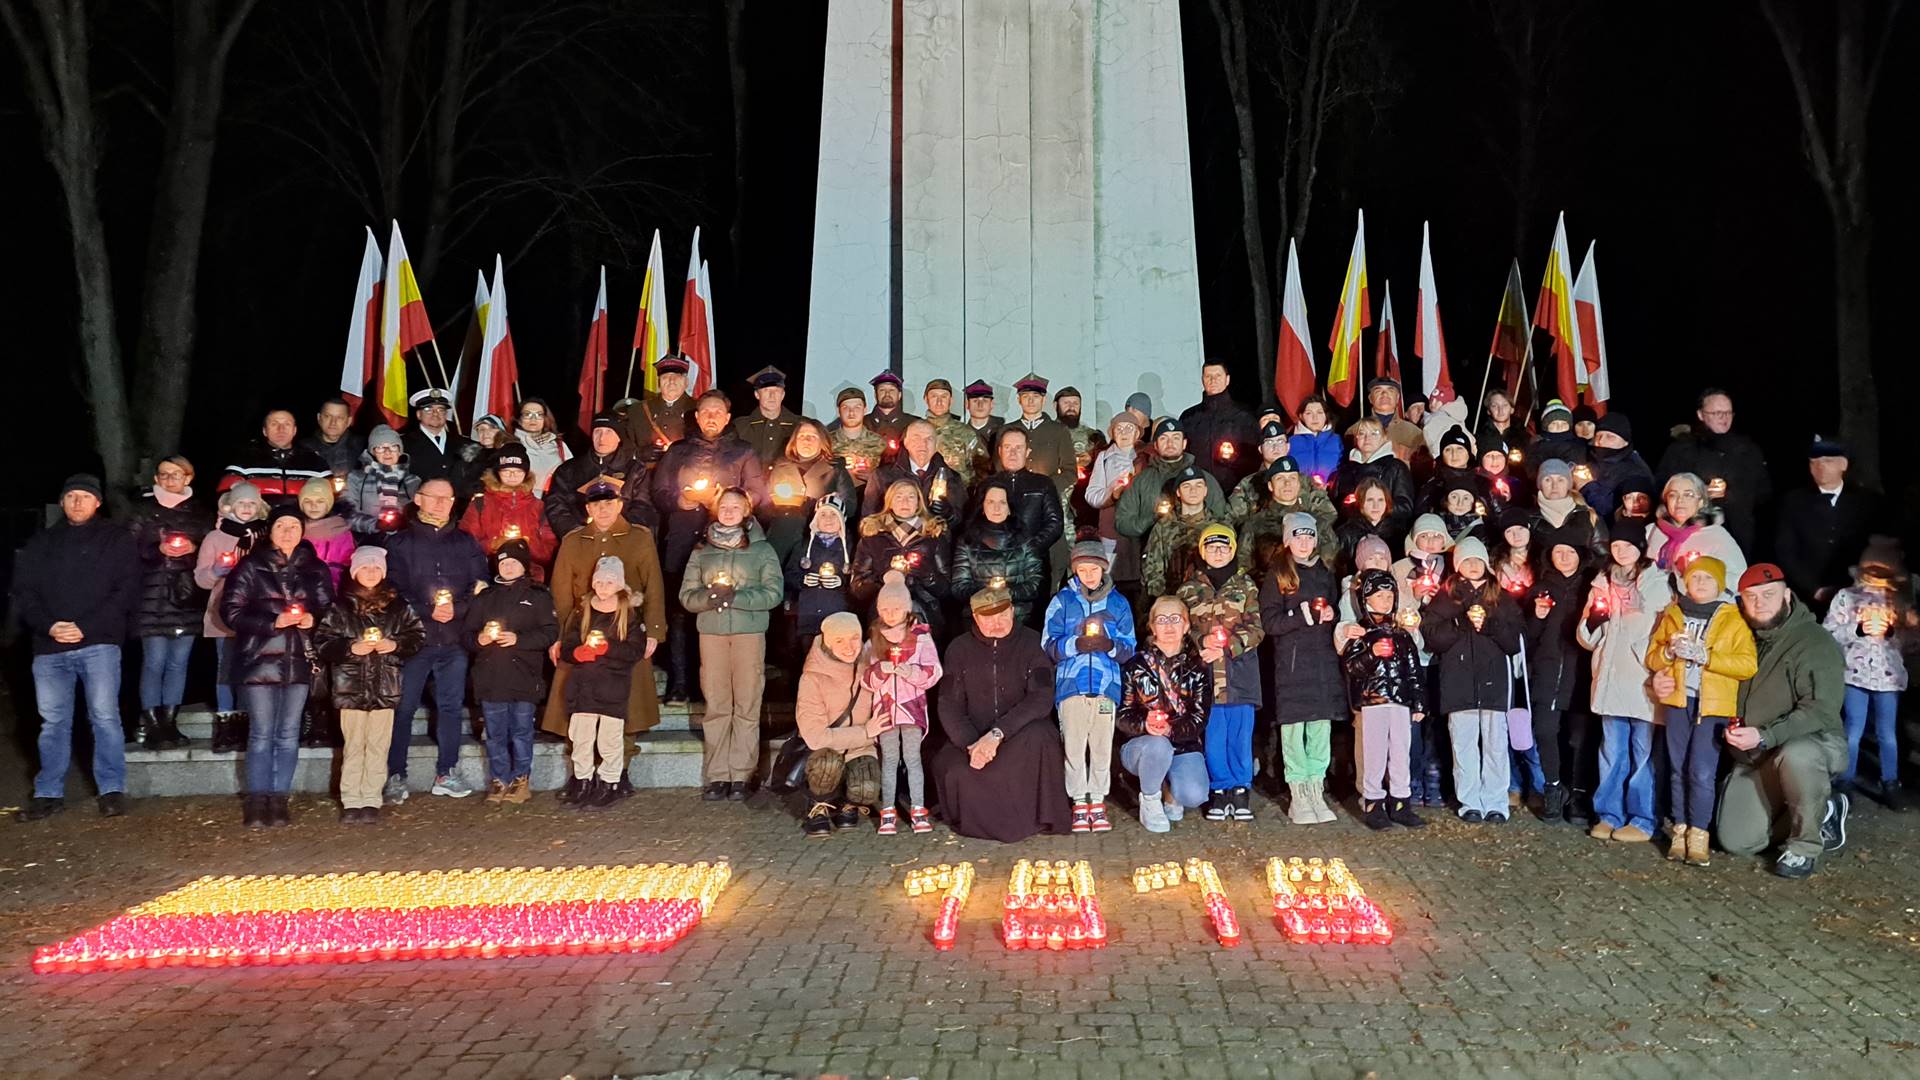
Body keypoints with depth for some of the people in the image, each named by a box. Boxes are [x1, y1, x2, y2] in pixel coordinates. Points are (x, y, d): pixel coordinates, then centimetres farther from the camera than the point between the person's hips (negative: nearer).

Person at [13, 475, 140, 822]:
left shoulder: (116, 538, 6)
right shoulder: (40, 543, 17)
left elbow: (127, 591, -2)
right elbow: (23, 592, 10)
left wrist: (85, 627, -11)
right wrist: (48, 626, -9)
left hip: (98, 644, -3)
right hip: (49, 646, 3)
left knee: (105, 716, -7)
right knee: (53, 722, 6)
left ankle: (112, 789, 1)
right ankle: (48, 794, 14)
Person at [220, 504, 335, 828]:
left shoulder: (315, 569, 9)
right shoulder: (251, 566, 1)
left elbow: (328, 608, 15)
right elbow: (230, 609, -2)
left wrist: (313, 619, -7)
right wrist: (272, 623, -13)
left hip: (299, 659, 2)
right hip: (261, 658, -2)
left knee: (289, 733, 4)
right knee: (262, 733, -1)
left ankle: (278, 801, 11)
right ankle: (258, 802, 6)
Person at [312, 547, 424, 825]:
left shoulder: (397, 606, 6)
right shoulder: (341, 607, 2)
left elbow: (418, 635, 8)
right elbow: (322, 642, 0)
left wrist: (396, 644, -9)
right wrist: (350, 648, -13)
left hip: (385, 686, 1)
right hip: (351, 686, -1)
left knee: (378, 746, 4)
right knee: (353, 745, 4)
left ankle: (371, 801, 10)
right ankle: (351, 802, 10)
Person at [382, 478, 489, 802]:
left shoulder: (466, 543, 12)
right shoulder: (400, 542, 5)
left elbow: (479, 586, 5)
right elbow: (395, 589, -3)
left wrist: (457, 608, -12)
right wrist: (428, 611, -14)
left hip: (454, 639, 2)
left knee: (452, 705, 5)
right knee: (403, 708, -1)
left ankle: (446, 773, 13)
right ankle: (396, 776, 6)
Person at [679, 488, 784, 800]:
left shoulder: (761, 549, 7)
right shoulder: (702, 550, 14)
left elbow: (774, 593, -3)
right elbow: (686, 594, 9)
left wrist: (735, 596, -13)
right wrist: (708, 597, -12)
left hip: (750, 633, -2)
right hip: (711, 633, 2)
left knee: (747, 706, -3)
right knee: (716, 706, 0)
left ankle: (740, 776, 1)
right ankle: (717, 775, 4)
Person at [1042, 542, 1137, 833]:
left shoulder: (1118, 603, 11)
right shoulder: (1062, 600, 6)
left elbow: (1129, 649, 7)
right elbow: (1049, 645, 0)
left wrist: (1110, 645, -14)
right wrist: (1077, 644, -16)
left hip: (1106, 686, 1)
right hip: (1071, 685, -1)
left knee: (1102, 747, 2)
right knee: (1073, 746, -1)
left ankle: (1098, 801, 14)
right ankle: (1079, 803, 9)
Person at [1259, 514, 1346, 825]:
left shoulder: (1325, 573, 16)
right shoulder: (1277, 575, 2)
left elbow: (1337, 611, 21)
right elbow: (1270, 622, -6)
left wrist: (1331, 614, -1)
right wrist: (1306, 615, -15)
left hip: (1324, 660, 4)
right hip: (1291, 661, -4)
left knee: (1321, 726, 3)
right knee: (1293, 727, -4)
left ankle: (1316, 792, 11)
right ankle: (1298, 797, 4)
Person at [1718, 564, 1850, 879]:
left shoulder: (1816, 644, -14)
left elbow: (1820, 710, -23)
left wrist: (1765, 737, -32)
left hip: (1816, 742, -6)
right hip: (1753, 758, 6)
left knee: (1794, 756, -43)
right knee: (1736, 842, -1)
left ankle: (1806, 847, -19)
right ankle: (1822, 812, 21)